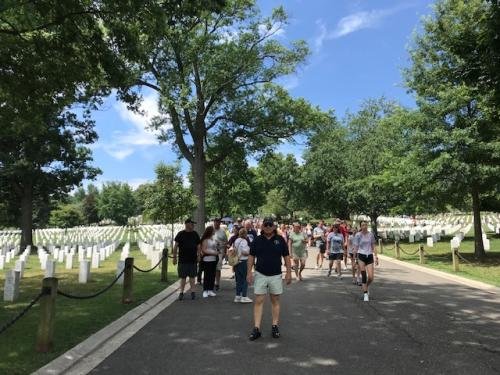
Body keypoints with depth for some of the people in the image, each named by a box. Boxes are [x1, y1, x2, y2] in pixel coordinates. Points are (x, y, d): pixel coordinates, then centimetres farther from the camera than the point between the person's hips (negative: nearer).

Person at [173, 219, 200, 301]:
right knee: (183, 277, 4)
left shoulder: (195, 234, 6)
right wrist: (174, 257, -2)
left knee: (192, 276, 9)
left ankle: (193, 292, 17)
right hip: (182, 260, -2)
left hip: (193, 260, 2)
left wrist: (198, 255, 5)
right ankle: (181, 292, 14)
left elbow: (198, 246, 12)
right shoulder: (180, 234, -3)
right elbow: (175, 246, -1)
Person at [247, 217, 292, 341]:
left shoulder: (280, 240, -1)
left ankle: (275, 326, 20)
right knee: (258, 301, -1)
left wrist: (289, 272, -1)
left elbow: (286, 257, 3)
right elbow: (251, 256, 4)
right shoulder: (257, 240, 0)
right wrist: (249, 272, -2)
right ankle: (256, 328, 3)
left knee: (275, 301, 10)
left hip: (276, 276, 0)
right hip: (260, 275, 0)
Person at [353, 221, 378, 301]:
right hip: (361, 256, -3)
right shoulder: (358, 235, -3)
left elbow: (373, 246, 12)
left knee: (371, 277, -3)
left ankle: (366, 287, 27)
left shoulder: (371, 234, 5)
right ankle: (365, 293, -1)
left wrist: (376, 257, 6)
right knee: (364, 275, -10)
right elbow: (356, 248, 0)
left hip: (369, 256, 3)